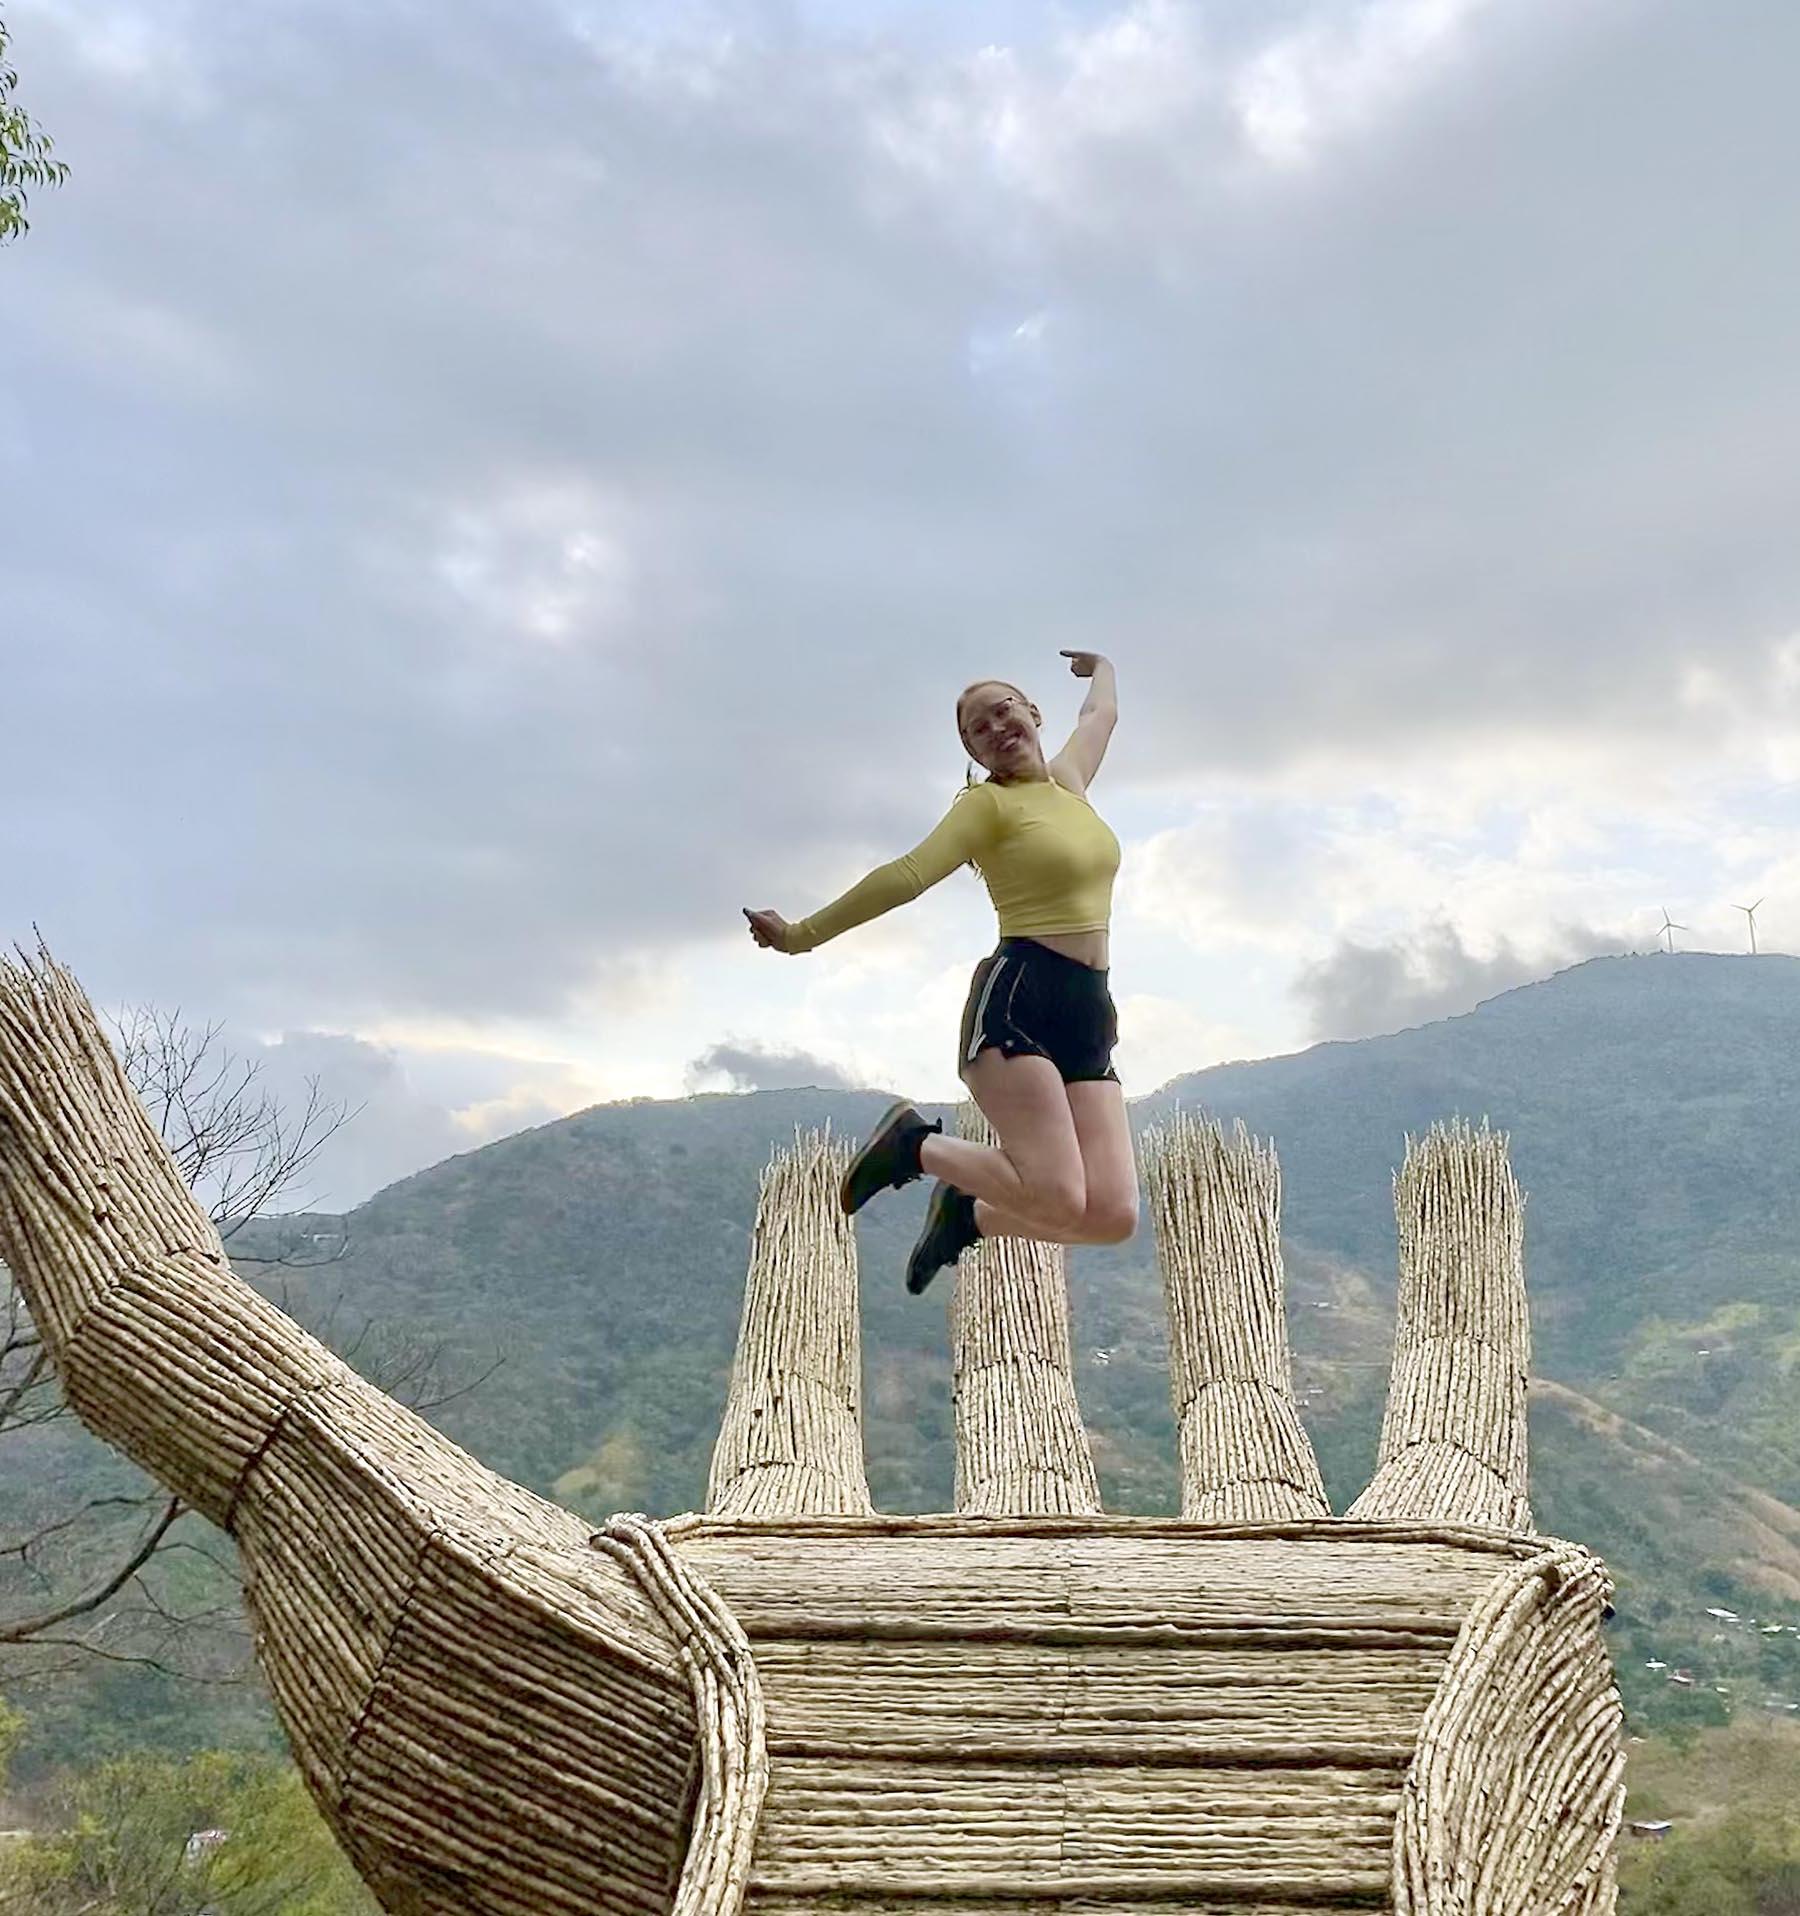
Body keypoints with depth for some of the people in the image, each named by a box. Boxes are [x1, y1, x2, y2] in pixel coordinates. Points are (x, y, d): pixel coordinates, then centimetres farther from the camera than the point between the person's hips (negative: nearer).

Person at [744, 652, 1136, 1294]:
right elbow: (909, 875, -8)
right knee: (1059, 1199, -20)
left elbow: (1101, 714, 40)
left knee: (1112, 1213, -10)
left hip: (1089, 1015, 7)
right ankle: (914, 1145, 5)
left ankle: (966, 1211, 16)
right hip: (1017, 1002, -6)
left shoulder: (1068, 781, 20)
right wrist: (802, 936, -16)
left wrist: (1102, 668, 60)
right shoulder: (988, 803, 0)